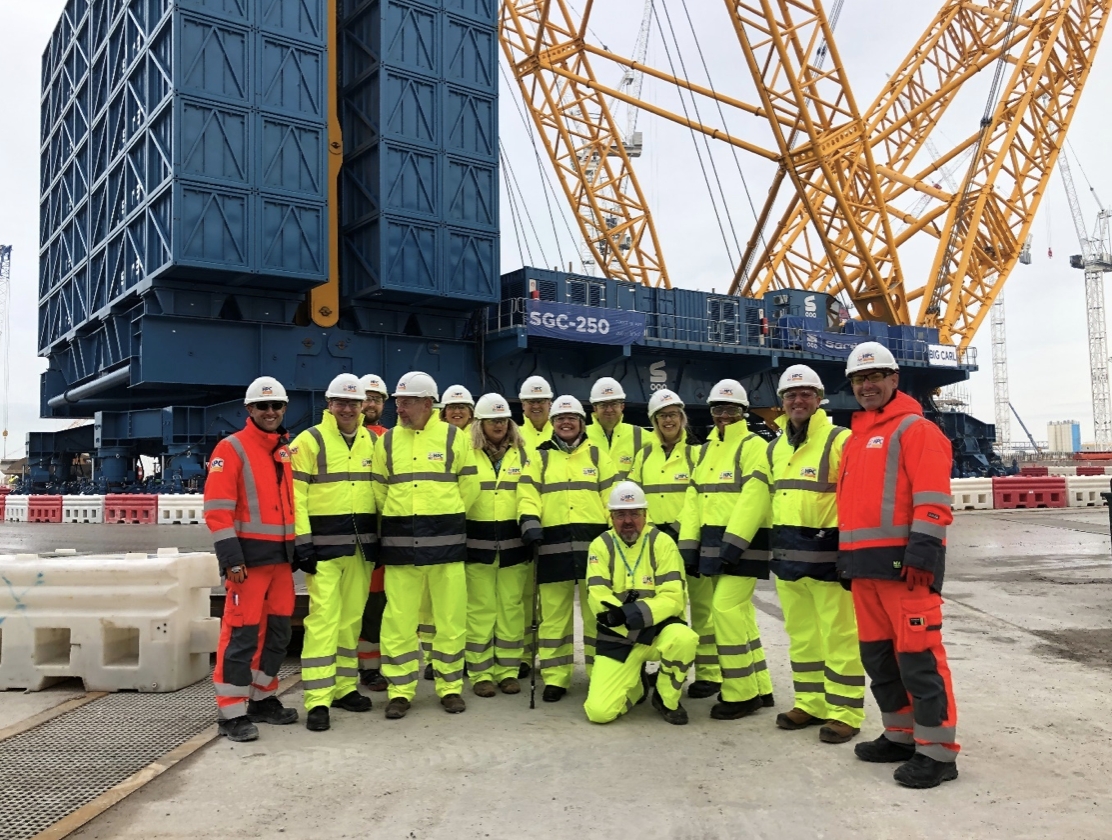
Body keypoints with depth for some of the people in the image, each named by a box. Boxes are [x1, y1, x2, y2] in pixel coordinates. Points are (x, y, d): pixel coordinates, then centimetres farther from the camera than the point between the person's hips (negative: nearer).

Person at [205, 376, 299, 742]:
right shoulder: (232, 448, -6)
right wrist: (231, 557, -18)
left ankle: (262, 699, 27)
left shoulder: (288, 451, 15)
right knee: (242, 633, -5)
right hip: (250, 554, -7)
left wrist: (299, 549, 16)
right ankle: (232, 712, 4)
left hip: (282, 555, 7)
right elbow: (217, 508, -12)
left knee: (277, 631, 13)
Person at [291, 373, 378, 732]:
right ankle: (318, 700, -2)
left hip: (362, 542, 5)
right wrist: (301, 541, -14)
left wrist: (379, 535, 10)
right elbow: (294, 494, -8)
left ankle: (345, 687, 25)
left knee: (352, 617, 12)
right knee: (324, 618, -7)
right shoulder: (310, 440, -4)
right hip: (325, 542, -5)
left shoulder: (372, 441, 11)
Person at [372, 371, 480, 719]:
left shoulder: (454, 436, 1)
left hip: (445, 537, -1)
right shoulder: (387, 440, 6)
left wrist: (446, 519, 9)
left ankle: (450, 687, 19)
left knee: (450, 618, 5)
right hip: (399, 539, 2)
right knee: (398, 619, 3)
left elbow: (469, 486, 5)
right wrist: (399, 521, 11)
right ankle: (400, 690, 16)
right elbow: (379, 490, 13)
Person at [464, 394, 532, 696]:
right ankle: (481, 673, 10)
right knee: (480, 608, 1)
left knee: (511, 607, 6)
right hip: (477, 542, -2)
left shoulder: (521, 454, 10)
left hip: (513, 542, 2)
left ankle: (508, 670, 16)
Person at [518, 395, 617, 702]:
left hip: (593, 542, 0)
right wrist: (529, 519, -16)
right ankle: (555, 677, 12)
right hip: (554, 544, 0)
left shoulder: (597, 455, 14)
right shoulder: (540, 457, 13)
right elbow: (528, 494, 2)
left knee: (597, 612, 2)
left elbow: (611, 496, 9)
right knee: (554, 613, 3)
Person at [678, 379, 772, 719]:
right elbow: (694, 497, 13)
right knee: (741, 614, 12)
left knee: (726, 610, -12)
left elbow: (753, 499, -17)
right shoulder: (706, 449, 17)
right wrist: (688, 544, 5)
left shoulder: (753, 446, -7)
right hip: (713, 541, 8)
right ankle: (759, 688, 23)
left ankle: (740, 694, 0)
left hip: (743, 543, -8)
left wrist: (733, 543, -22)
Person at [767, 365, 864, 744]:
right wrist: (774, 540, 19)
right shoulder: (776, 448, 14)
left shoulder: (839, 440, -9)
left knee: (839, 637, 1)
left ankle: (844, 713, 12)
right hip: (787, 554, 8)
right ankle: (810, 703, 28)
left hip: (828, 552, -7)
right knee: (801, 635, 16)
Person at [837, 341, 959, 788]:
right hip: (863, 565, 9)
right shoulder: (857, 437, 21)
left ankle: (937, 751, 5)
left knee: (918, 655, -5)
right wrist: (846, 556, 21)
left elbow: (932, 498, -14)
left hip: (903, 561, -9)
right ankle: (901, 735, 27)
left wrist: (922, 551, -21)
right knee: (877, 655, 14)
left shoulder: (915, 429, -5)